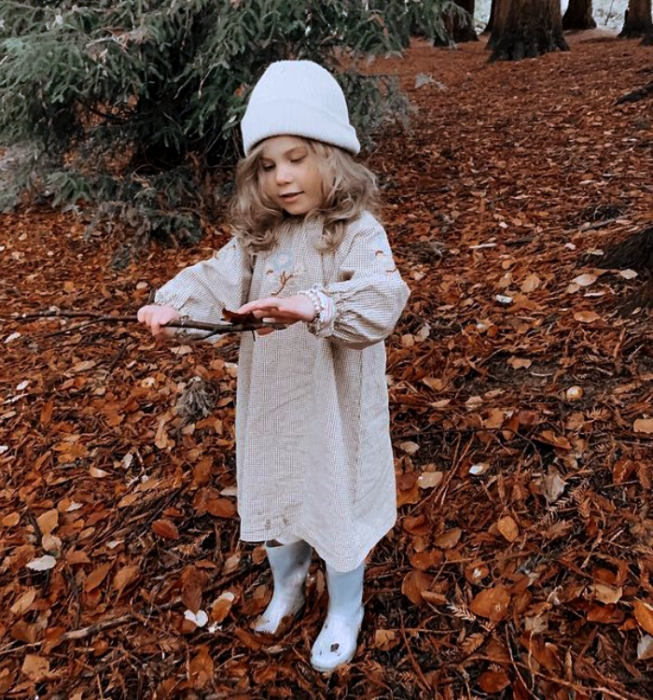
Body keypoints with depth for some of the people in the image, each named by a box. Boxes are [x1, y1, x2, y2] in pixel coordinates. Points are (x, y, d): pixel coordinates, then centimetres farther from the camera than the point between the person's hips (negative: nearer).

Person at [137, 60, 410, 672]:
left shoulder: (357, 233, -18)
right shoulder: (259, 236, 2)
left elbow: (381, 300, -34)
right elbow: (217, 280, -7)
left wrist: (314, 305, -51)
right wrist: (173, 303, -27)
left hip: (334, 408, -5)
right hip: (270, 405, 6)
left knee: (336, 501, 14)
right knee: (274, 497, 23)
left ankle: (344, 613, 42)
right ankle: (287, 586, 54)